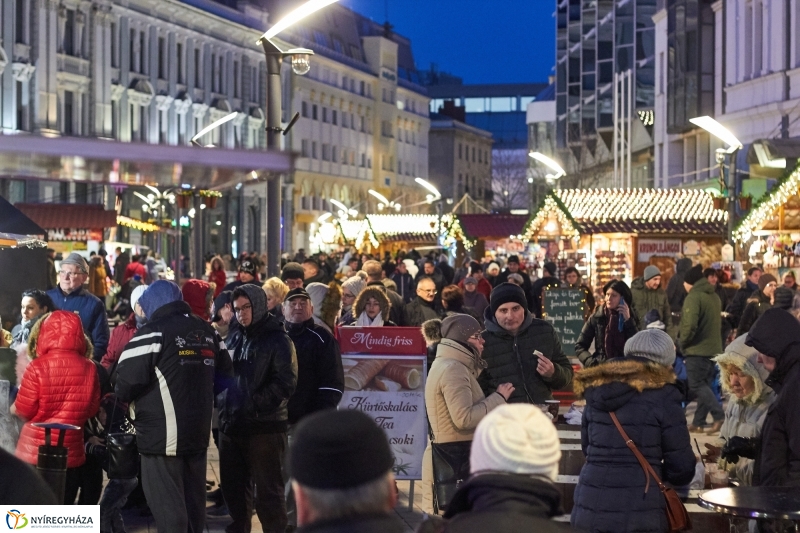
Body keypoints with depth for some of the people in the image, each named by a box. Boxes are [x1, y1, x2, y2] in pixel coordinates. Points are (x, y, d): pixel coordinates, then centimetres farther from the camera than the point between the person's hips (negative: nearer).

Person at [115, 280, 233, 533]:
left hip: (162, 435, -7)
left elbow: (128, 379, -16)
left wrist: (123, 396, 4)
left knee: (167, 504, -4)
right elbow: (224, 374, 19)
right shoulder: (207, 331, 13)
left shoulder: (153, 332, -10)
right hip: (198, 431, 7)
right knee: (194, 501, 16)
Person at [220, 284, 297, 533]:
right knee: (233, 486, 15)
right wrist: (223, 401, 2)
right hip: (232, 425, 7)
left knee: (267, 489, -2)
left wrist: (254, 404, -20)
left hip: (264, 427, -7)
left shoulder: (278, 340, -4)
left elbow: (285, 383, -14)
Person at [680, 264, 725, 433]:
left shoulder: (693, 297, -13)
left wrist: (683, 341, -8)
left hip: (697, 349, -8)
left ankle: (719, 416, -16)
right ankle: (698, 422, 13)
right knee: (704, 385, 11)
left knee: (697, 385, -5)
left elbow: (690, 324, -21)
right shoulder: (714, 297, 14)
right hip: (714, 348, 8)